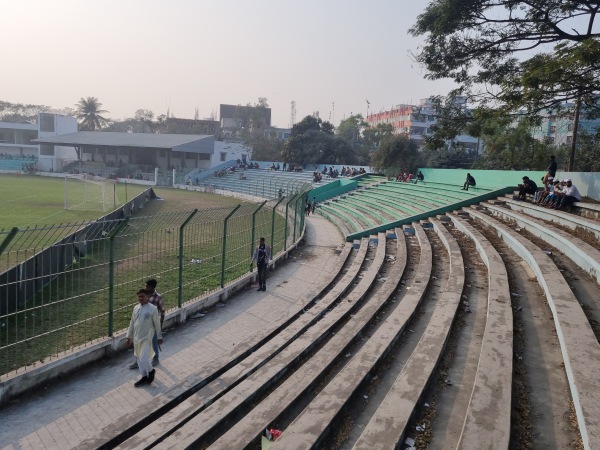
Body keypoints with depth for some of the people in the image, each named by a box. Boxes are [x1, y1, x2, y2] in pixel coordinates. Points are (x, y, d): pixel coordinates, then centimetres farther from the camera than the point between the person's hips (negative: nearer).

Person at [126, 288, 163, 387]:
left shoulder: (153, 308, -13)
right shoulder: (136, 308, 3)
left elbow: (157, 324, -6)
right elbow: (132, 323, 12)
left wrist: (159, 337, -3)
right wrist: (129, 336, 13)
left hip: (147, 338, -6)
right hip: (137, 338, 6)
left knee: (144, 359, -11)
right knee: (139, 359, 13)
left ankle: (151, 371, 18)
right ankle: (144, 377, 27)